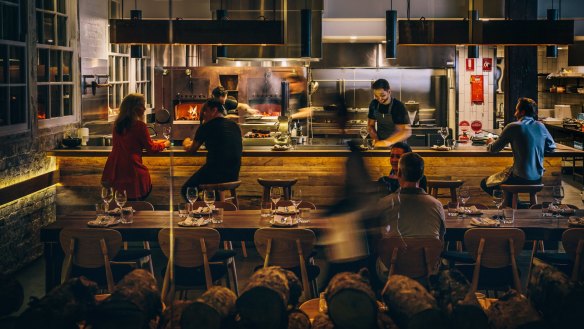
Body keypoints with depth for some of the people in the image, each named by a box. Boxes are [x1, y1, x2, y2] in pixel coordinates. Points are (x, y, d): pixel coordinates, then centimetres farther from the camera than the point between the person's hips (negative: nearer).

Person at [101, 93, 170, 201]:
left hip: (114, 171, 7)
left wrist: (156, 142, 28)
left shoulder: (117, 124, 8)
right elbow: (150, 148, -3)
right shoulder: (139, 125, -13)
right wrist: (164, 144, 18)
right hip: (131, 171, -6)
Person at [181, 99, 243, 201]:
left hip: (215, 174, -6)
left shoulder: (207, 126, -3)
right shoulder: (235, 126, 12)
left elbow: (191, 150, 8)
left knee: (186, 190, 15)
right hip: (233, 176, 6)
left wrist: (186, 143, 32)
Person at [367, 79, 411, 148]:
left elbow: (407, 132, -21)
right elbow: (370, 125, 10)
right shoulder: (374, 104, -1)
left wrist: (389, 142, -35)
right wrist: (376, 140, -9)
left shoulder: (399, 107, -15)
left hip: (396, 144, -3)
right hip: (380, 143, 4)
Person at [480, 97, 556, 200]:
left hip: (521, 179, -6)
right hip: (537, 179, 6)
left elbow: (493, 149, -3)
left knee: (485, 183, 12)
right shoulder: (540, 126, 2)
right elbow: (551, 147, 14)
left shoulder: (513, 127, -12)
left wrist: (490, 143, 20)